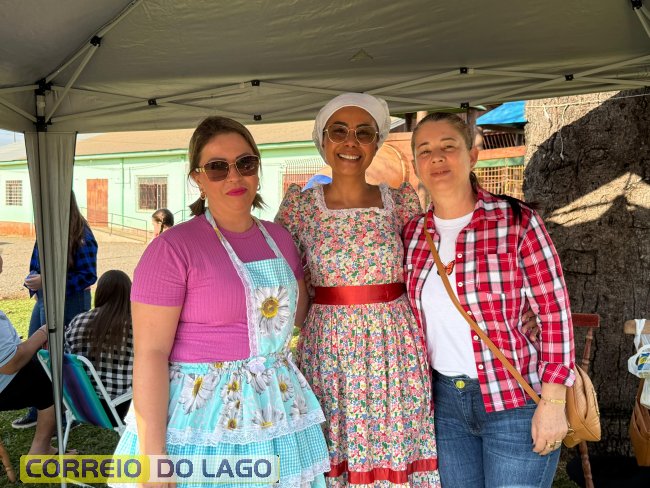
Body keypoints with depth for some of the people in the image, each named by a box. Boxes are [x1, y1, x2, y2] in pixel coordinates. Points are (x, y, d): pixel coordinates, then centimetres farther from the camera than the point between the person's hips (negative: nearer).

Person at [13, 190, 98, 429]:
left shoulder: (81, 235, -16)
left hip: (70, 304, -7)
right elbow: (36, 266, 15)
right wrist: (33, 280, -8)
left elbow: (88, 276, -18)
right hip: (44, 301, 7)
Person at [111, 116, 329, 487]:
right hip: (202, 415, -6)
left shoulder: (279, 238, 6)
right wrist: (152, 455, -18)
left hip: (278, 410, 6)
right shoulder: (173, 248, -13)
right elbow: (150, 352, -16)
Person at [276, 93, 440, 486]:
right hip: (330, 347, 0)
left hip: (395, 344, 1)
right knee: (333, 455, 8)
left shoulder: (403, 201, 0)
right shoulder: (299, 205, -2)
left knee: (398, 451, 9)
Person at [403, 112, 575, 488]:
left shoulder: (516, 220, -11)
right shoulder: (414, 233, 3)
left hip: (516, 401, -4)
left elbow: (555, 311, -10)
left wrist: (553, 402, -13)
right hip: (445, 402, 5)